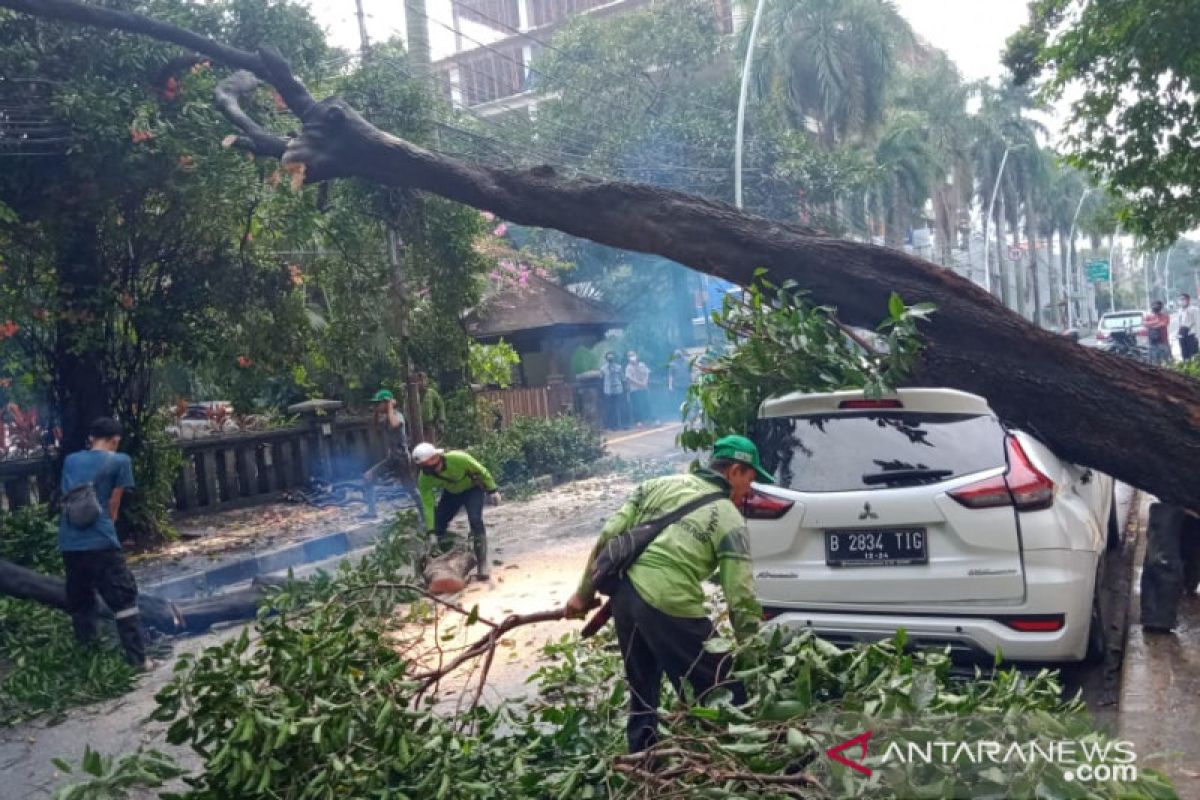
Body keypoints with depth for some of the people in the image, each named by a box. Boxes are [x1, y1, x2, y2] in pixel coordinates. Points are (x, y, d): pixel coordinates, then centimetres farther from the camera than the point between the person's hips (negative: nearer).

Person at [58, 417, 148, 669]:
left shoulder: (70, 461, 17)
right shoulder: (120, 461, 2)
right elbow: (113, 506, 4)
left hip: (68, 543, 5)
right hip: (100, 542, -5)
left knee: (79, 603, 16)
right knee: (124, 600, 0)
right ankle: (138, 659, -2)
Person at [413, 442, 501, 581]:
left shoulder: (458, 458, -37)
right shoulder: (425, 479, -26)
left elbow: (481, 471, -21)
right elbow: (428, 506, -22)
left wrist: (492, 491, -14)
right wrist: (431, 532, -25)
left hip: (473, 489, -4)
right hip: (451, 493, 4)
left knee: (475, 521, -23)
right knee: (438, 525, -3)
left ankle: (482, 565, -16)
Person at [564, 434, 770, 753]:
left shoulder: (660, 485, 16)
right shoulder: (729, 519, 2)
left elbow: (608, 537, 11)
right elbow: (741, 599, -3)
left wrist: (584, 593, 18)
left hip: (624, 592, 7)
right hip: (670, 605, -7)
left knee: (642, 692, 26)